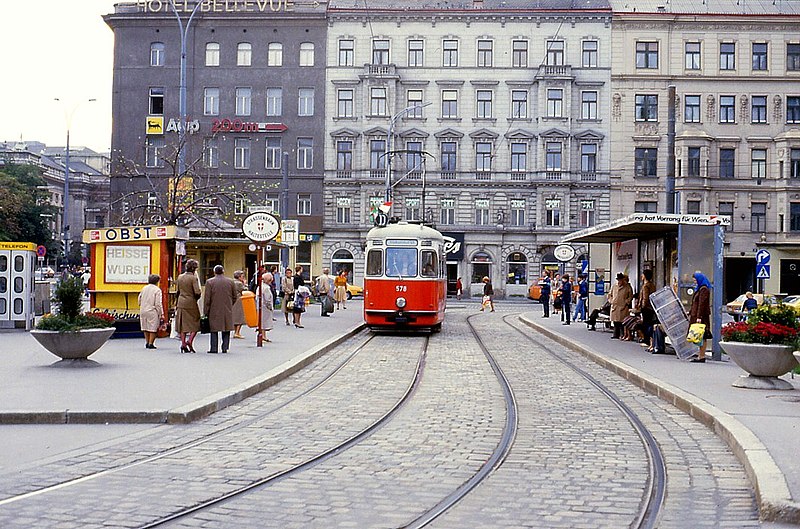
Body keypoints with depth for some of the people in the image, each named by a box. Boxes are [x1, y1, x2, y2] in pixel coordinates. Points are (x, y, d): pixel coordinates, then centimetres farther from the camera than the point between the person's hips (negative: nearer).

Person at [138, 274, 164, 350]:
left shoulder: (144, 288, 9)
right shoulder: (157, 290, -9)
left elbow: (139, 300, 14)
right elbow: (158, 304, -12)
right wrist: (161, 314, -8)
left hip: (143, 311, 6)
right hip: (152, 311, -6)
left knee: (146, 327, 18)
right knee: (153, 328, 3)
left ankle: (147, 342, 24)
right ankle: (151, 343, 1)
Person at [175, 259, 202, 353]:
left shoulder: (180, 277, 6)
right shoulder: (194, 278, -13)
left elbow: (178, 291, 13)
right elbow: (197, 292, -19)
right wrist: (197, 297, 4)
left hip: (181, 303, 6)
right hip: (191, 303, -6)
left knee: (183, 324, 10)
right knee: (195, 323, 7)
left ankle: (183, 344, 9)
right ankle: (190, 341, -8)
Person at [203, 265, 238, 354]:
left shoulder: (210, 282, -4)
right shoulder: (230, 281, 4)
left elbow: (207, 298, -5)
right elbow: (234, 297, 9)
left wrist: (206, 311, 1)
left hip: (214, 310, -2)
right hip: (227, 310, 2)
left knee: (214, 330, 5)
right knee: (226, 330, 9)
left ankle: (214, 348, 4)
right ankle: (225, 348, 7)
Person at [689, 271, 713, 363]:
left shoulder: (704, 289, -13)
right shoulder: (699, 288, 18)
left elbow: (702, 304, -19)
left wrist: (699, 317, -23)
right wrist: (690, 312, 23)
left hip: (701, 316, -10)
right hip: (695, 315, 10)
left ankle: (702, 356, -7)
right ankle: (700, 354, 14)